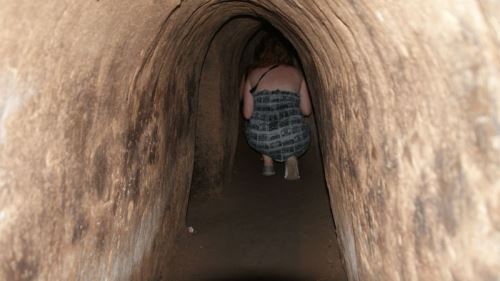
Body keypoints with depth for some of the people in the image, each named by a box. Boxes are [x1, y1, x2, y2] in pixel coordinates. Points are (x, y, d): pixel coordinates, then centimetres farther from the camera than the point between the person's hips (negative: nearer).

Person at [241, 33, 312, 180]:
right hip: (293, 140, 0)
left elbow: (247, 114, 3)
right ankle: (292, 157, 8)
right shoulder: (295, 73, 10)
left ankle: (267, 162, 20)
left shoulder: (252, 74, 8)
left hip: (260, 140, 1)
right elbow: (306, 110, 10)